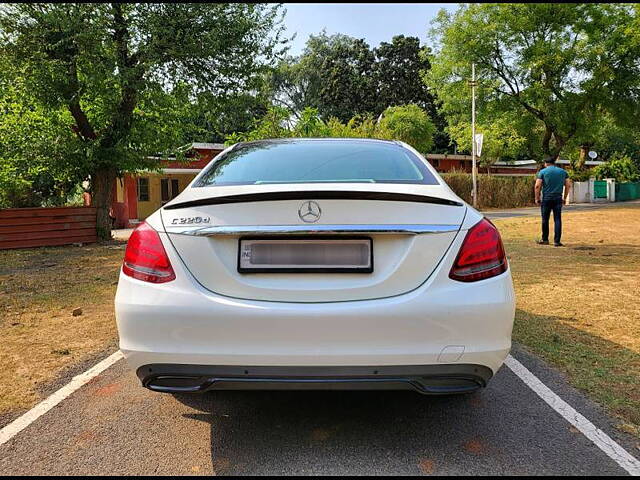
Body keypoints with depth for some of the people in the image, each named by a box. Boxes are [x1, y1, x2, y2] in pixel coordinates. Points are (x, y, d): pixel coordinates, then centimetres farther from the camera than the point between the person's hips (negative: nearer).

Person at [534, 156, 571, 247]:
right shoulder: (562, 171, 10)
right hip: (558, 198, 2)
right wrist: (565, 198, 14)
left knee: (545, 220, 9)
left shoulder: (542, 172, 0)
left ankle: (545, 239, 18)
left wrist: (537, 198, -1)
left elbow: (537, 186, -8)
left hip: (546, 198, -2)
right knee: (557, 219, 3)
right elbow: (568, 185, 8)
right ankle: (557, 241, 1)